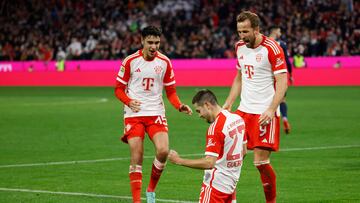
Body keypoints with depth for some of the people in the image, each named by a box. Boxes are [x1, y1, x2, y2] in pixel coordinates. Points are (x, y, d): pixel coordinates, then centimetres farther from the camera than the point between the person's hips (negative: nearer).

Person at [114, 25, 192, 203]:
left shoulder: (165, 62, 2)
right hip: (134, 114, -1)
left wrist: (179, 106, -10)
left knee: (163, 151, -17)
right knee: (136, 157, -6)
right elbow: (119, 88, 2)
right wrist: (129, 102, -18)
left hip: (156, 113, 1)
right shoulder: (130, 61, -4)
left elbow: (171, 91, 9)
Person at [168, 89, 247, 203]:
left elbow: (209, 163, -24)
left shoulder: (215, 127, -21)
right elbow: (243, 151, 16)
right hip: (232, 183, 8)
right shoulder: (238, 119, 6)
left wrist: (179, 161, -19)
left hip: (216, 184, -8)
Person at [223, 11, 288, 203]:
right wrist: (228, 103, 12)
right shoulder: (240, 47, 10)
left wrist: (271, 110, -23)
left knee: (261, 161, -7)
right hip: (244, 110, 6)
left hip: (265, 113, -6)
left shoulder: (272, 48, -11)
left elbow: (282, 82, -13)